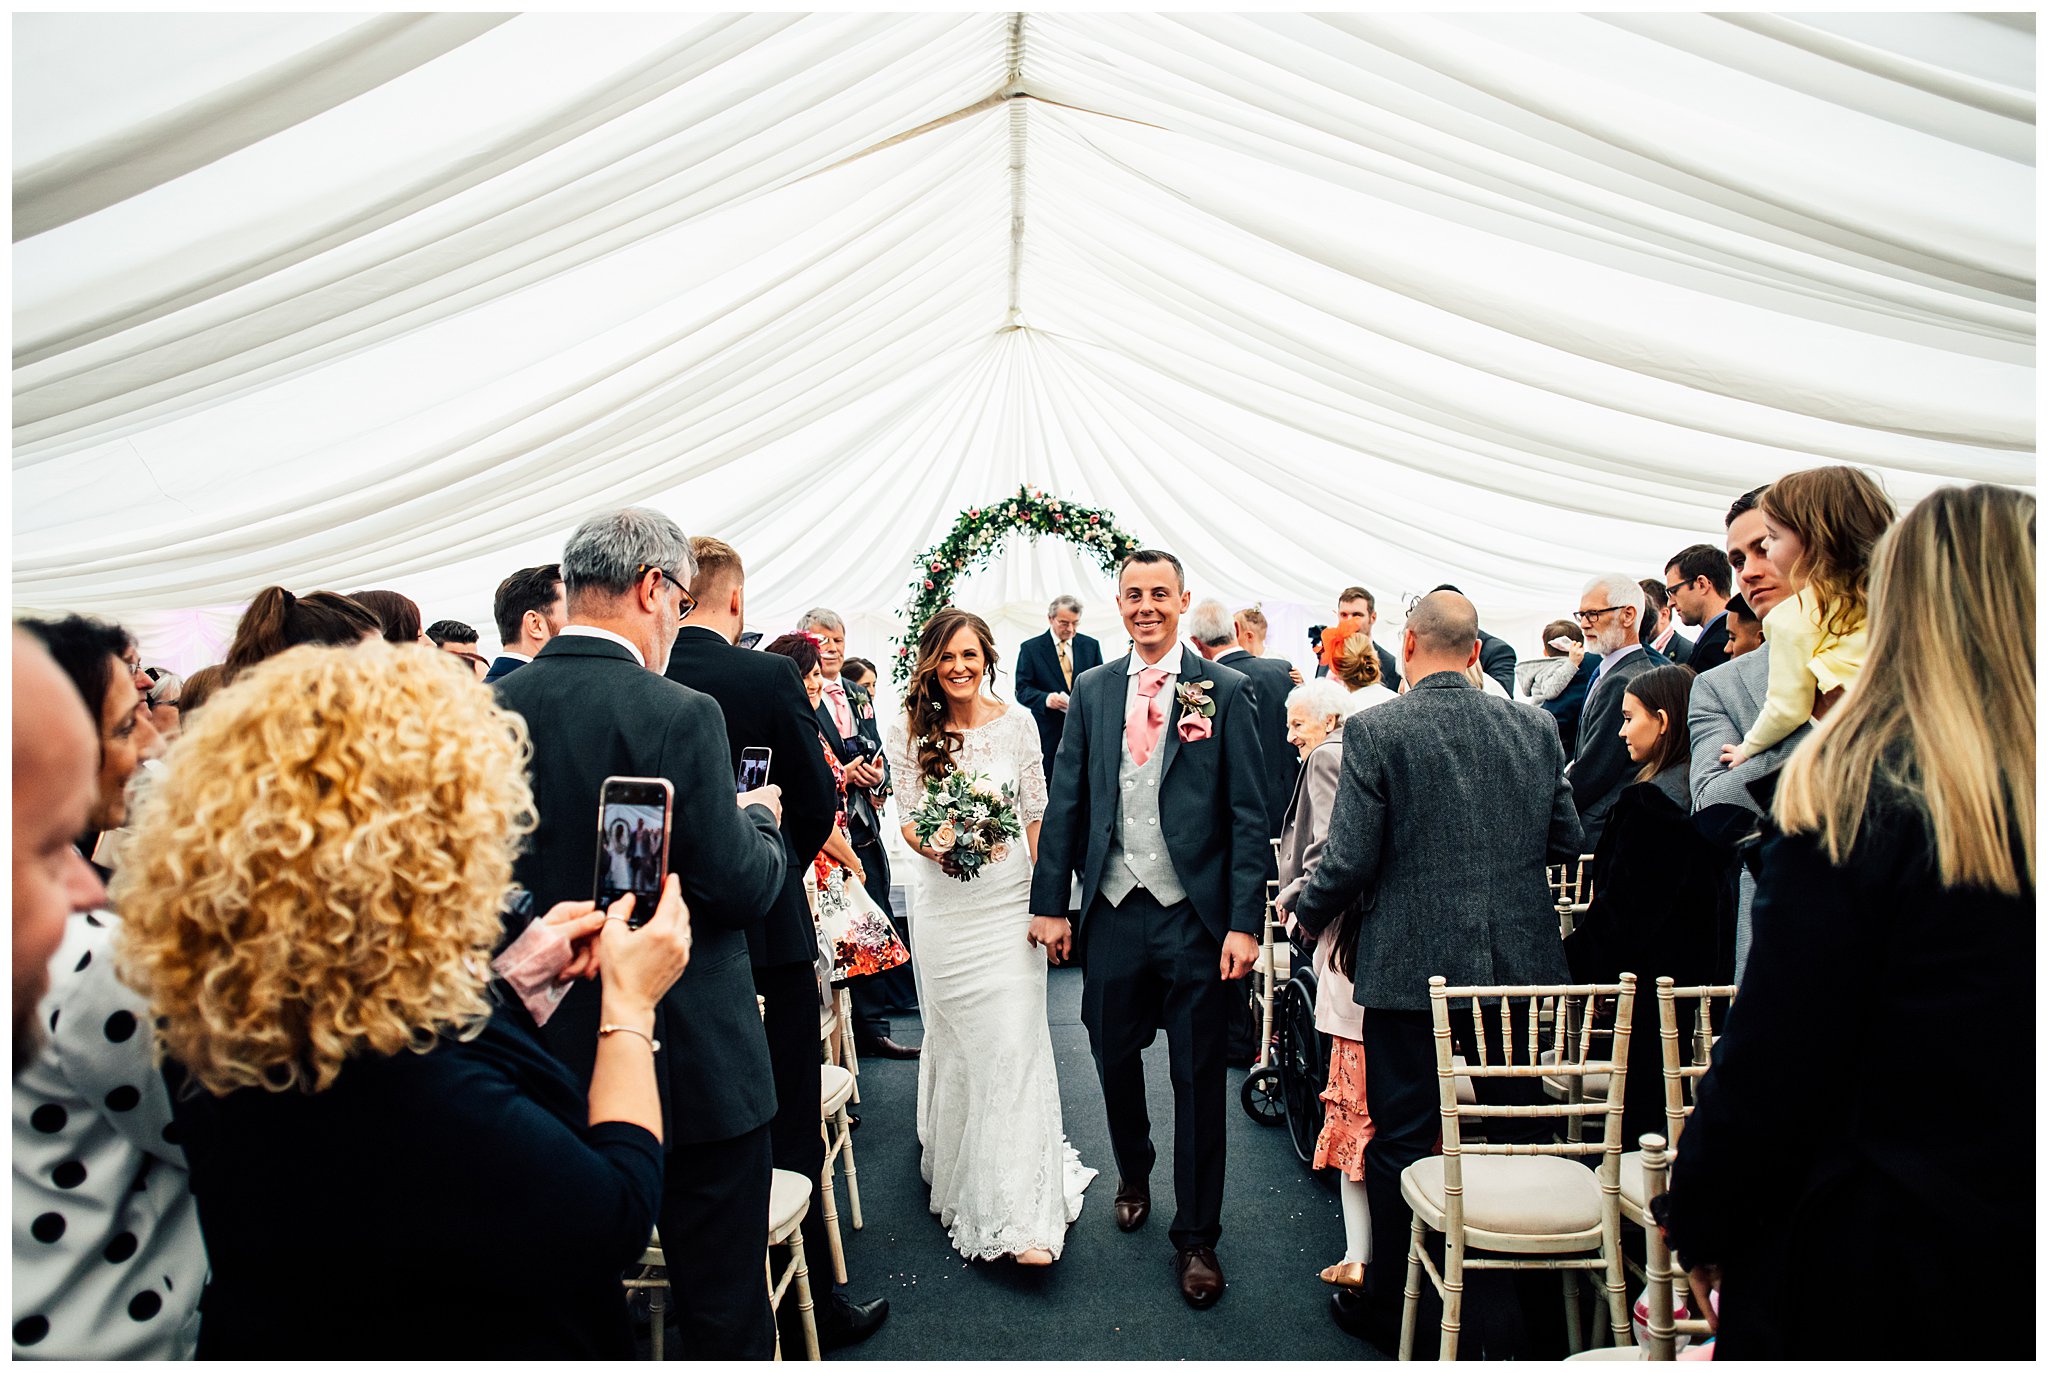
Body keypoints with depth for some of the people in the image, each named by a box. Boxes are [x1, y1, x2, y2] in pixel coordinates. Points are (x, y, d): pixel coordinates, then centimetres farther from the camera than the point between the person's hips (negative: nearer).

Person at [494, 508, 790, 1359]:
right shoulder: (678, 713, -21)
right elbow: (740, 889, -18)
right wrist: (758, 817, 0)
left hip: (556, 1054, 6)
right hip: (689, 1057, -6)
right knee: (722, 1299, 12)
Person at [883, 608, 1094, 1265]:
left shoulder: (1017, 722, -1)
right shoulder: (911, 731, -1)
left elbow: (1037, 813, 2)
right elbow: (906, 816, 2)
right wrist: (931, 841, -20)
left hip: (1009, 897, -1)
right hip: (942, 906, 1)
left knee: (1013, 1039, -4)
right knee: (953, 1038, 11)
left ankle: (1022, 1215, 5)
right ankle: (960, 1178, 36)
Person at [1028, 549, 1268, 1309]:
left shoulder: (1224, 690, -4)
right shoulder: (1092, 690, 5)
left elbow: (1249, 814, -6)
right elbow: (1066, 802, 6)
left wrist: (1244, 922, -11)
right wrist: (1050, 902, 2)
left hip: (1195, 916, -3)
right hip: (1112, 911, 3)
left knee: (1198, 1078, 8)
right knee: (1114, 1059, 17)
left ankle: (1195, 1236, 27)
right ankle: (1132, 1175, 47)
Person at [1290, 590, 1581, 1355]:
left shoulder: (1374, 731, -13)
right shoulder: (1534, 728, 2)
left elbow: (1351, 859, -14)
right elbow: (1565, 840, 9)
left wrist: (1309, 914, 4)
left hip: (1411, 966, -4)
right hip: (1520, 965, 5)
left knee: (1401, 1143, 10)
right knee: (1523, 1134, 19)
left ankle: (1390, 1312, 25)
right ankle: (1545, 1312, 34)